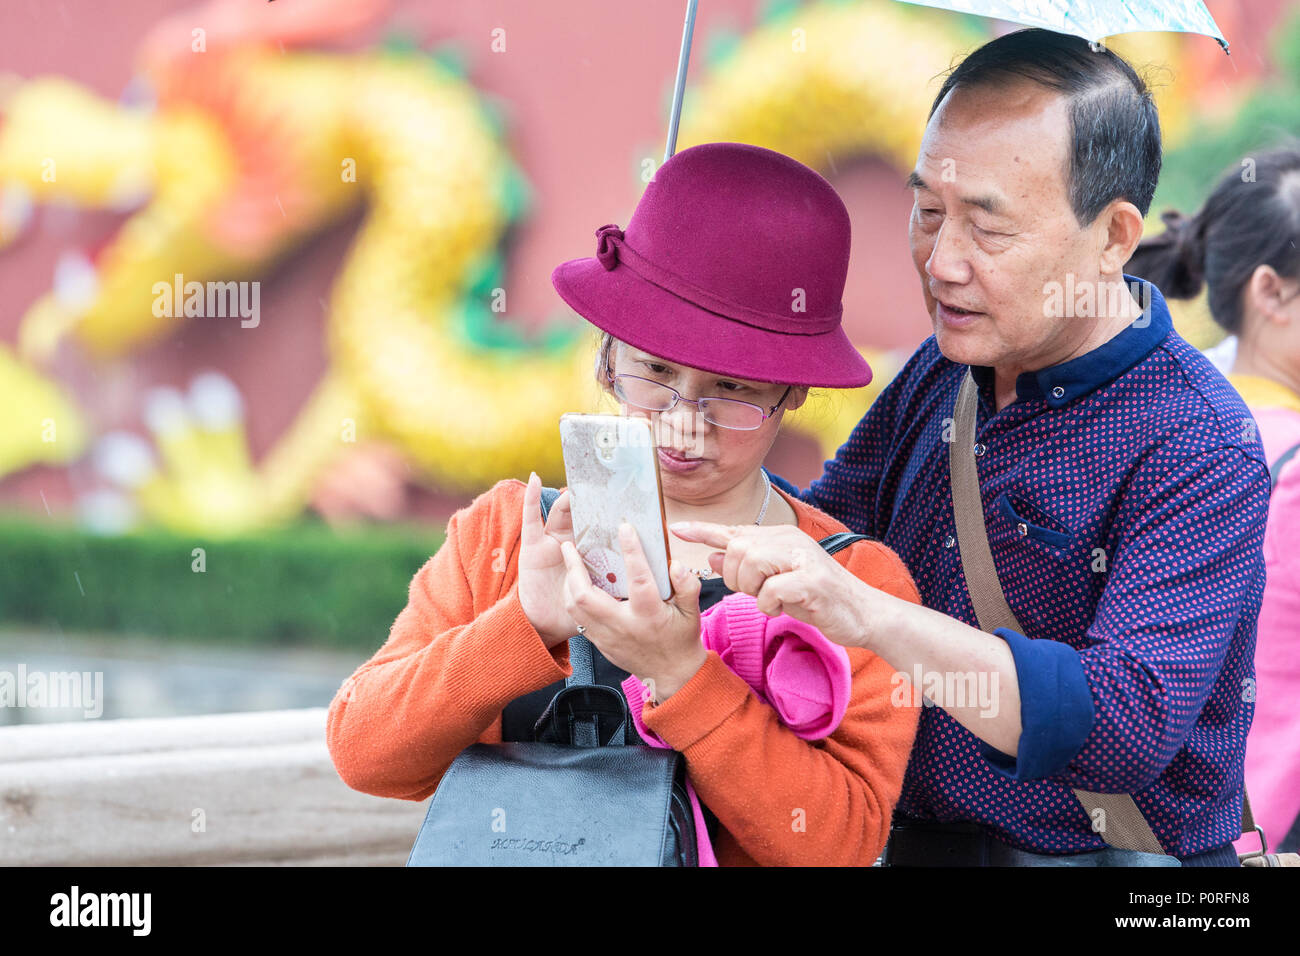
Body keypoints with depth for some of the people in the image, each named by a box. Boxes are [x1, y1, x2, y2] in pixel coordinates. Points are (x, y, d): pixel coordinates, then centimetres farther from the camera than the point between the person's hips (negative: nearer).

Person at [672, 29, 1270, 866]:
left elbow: (1131, 723, -27)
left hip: (1092, 855, -6)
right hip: (900, 835, 6)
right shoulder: (942, 369, 7)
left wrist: (870, 616, -36)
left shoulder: (1197, 448, -16)